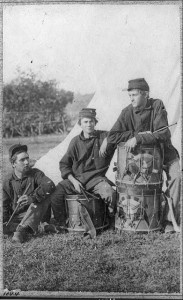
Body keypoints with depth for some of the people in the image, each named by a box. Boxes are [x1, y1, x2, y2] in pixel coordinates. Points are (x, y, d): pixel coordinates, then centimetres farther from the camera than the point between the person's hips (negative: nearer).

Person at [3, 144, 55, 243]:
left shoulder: (35, 173, -4)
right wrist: (4, 220, -13)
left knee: (45, 196, -30)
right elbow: (4, 205, 6)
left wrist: (32, 197, -39)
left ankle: (22, 228, -34)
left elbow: (50, 185, -24)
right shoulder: (8, 181, 1)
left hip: (35, 215, -1)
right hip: (16, 216, 1)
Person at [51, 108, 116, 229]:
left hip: (96, 178, -2)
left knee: (111, 194, -30)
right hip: (76, 178, 2)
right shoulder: (76, 141, 6)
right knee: (55, 194, -21)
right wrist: (73, 181, -6)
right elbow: (64, 164, 8)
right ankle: (61, 224, 2)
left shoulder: (104, 136, 2)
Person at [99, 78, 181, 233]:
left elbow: (163, 134, -27)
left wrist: (138, 138, -35)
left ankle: (170, 219, -13)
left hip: (164, 150, -2)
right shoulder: (127, 112, -10)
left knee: (176, 176, -23)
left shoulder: (157, 106, -16)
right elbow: (113, 135, -16)